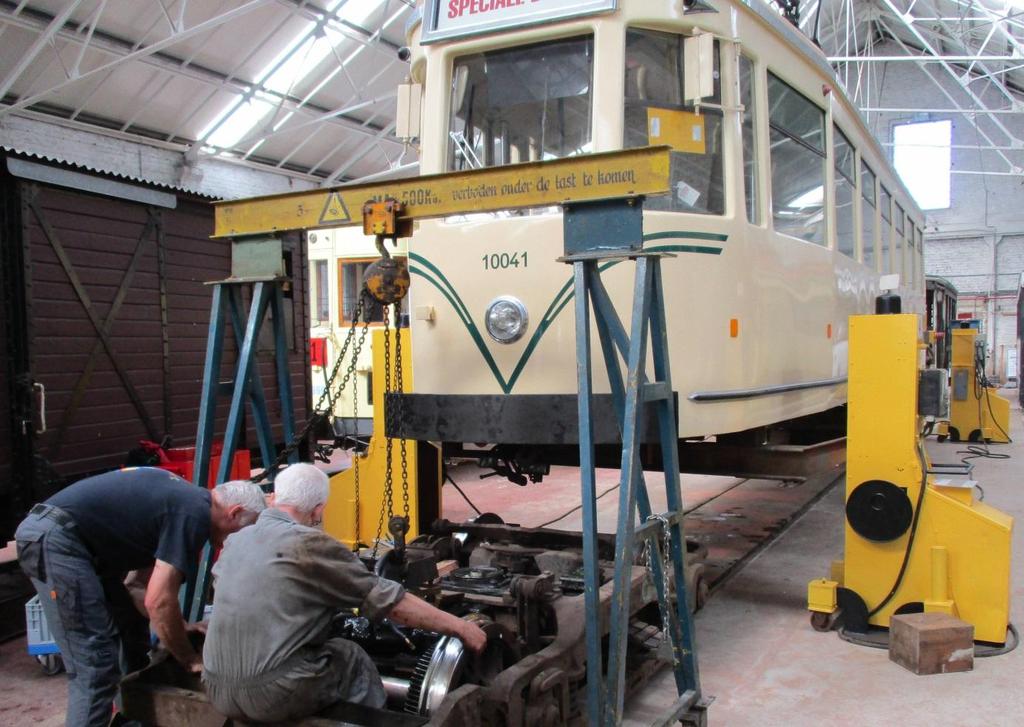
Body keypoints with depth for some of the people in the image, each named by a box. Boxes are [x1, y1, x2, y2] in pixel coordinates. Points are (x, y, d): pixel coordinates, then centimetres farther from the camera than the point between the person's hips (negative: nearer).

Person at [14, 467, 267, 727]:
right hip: (55, 539, -11)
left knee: (130, 633, 19)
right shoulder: (195, 513, -12)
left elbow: (146, 587, 21)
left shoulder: (183, 499, 16)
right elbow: (159, 601, -14)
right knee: (95, 668, -9)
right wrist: (190, 659, -2)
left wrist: (180, 628, 16)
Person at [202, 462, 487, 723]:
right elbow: (388, 600, -9)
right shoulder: (309, 544, -11)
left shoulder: (236, 541, 10)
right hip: (273, 694, -7)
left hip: (217, 691, 7)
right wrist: (459, 626, -2)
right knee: (353, 659, 18)